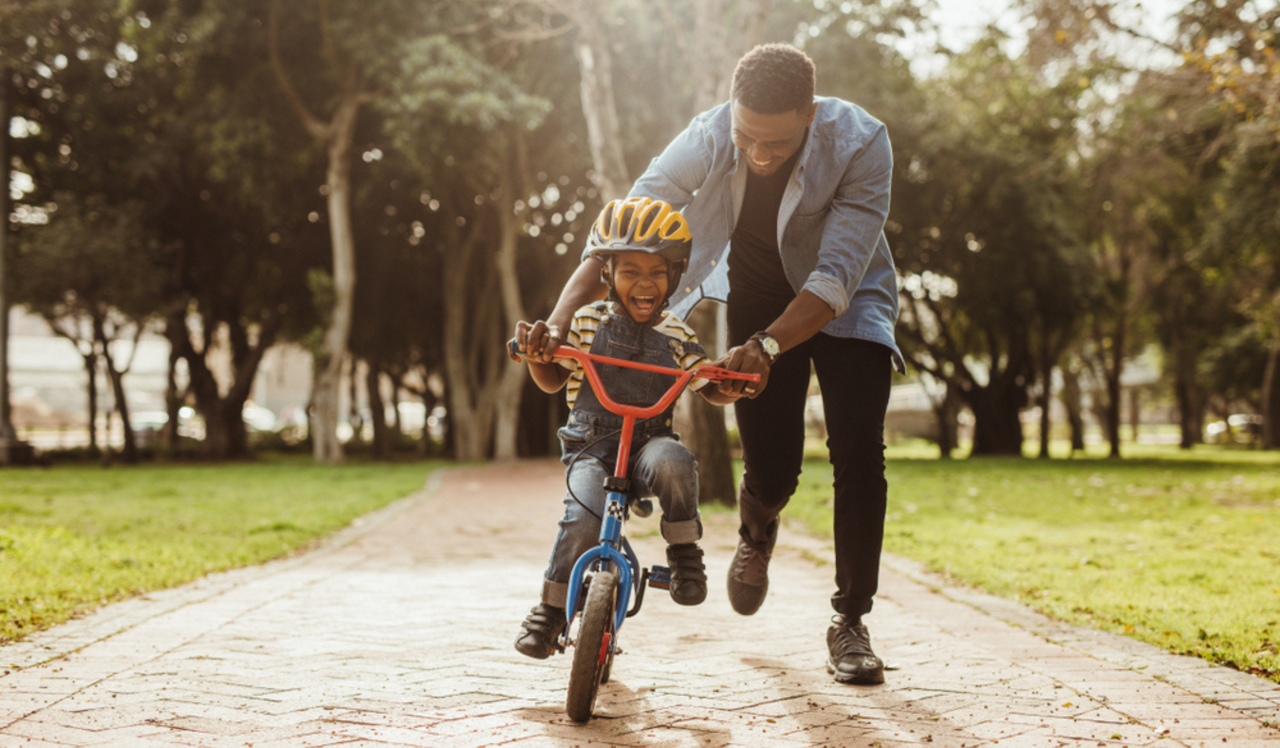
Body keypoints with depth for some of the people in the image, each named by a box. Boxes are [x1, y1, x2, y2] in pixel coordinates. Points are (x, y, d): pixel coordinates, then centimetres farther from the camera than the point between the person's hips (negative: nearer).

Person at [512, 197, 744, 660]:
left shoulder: (676, 336, 4)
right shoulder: (587, 323, 2)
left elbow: (712, 391, 9)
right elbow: (552, 381, 9)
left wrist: (735, 385, -14)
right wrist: (536, 353, -12)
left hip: (649, 443, 1)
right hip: (591, 447, 0)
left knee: (673, 461, -37)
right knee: (584, 521, -28)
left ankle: (684, 552, -11)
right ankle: (551, 608, -3)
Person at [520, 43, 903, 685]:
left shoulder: (860, 143, -33)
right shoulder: (706, 139, -27)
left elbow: (836, 277, -37)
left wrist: (765, 347, -52)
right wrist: (557, 319, -41)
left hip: (846, 302, -1)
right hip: (759, 299, 1)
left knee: (858, 452, -17)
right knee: (771, 471, -3)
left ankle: (849, 622, -1)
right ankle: (756, 533, 36)